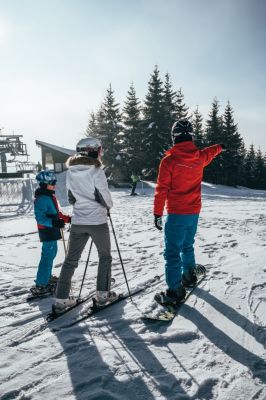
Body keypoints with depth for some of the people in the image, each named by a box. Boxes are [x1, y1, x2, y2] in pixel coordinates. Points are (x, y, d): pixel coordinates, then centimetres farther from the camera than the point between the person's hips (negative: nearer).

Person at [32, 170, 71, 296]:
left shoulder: (50, 196, 13)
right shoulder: (42, 199, -19)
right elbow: (39, 217, -26)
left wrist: (67, 218, 20)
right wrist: (53, 222, -38)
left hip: (52, 230, 10)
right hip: (47, 231, -10)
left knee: (51, 253, 20)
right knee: (48, 255, -8)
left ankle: (47, 277, 36)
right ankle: (41, 285, -2)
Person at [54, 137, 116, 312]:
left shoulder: (71, 172, 2)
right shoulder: (97, 171, -14)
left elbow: (71, 197, 9)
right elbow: (105, 197, -11)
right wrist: (108, 205, 10)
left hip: (78, 222, 5)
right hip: (97, 221, -4)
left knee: (71, 259, 11)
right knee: (105, 256, 15)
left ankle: (62, 299, 12)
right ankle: (103, 293, 19)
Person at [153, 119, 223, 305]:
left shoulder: (169, 160, -15)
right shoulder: (200, 157, 1)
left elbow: (161, 190, -13)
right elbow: (210, 152, 26)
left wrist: (157, 213, -6)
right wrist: (221, 146, 49)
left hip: (177, 214, -6)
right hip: (194, 212, 6)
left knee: (173, 252, -1)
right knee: (187, 246, 24)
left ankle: (175, 290, 0)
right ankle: (189, 276, 40)